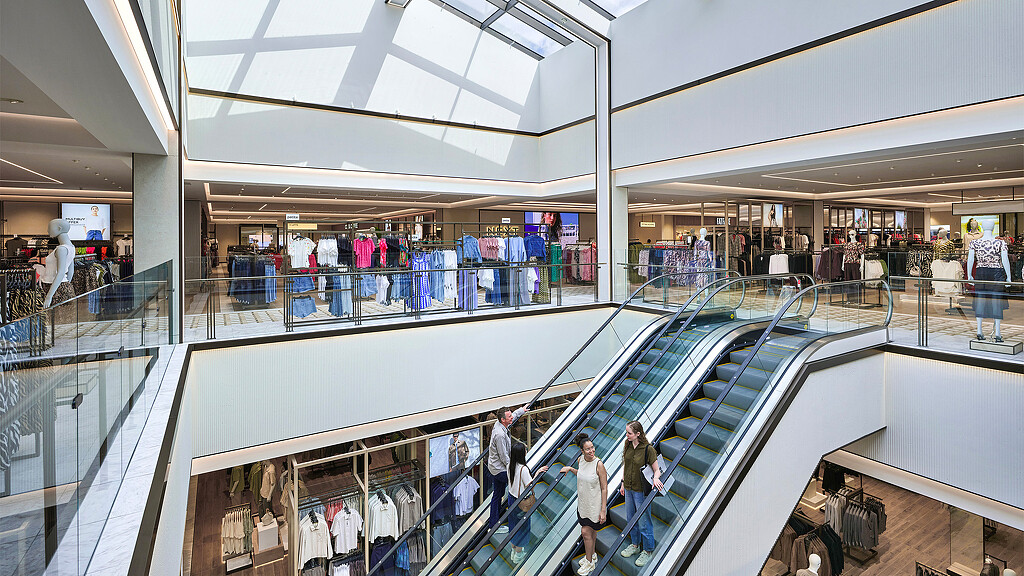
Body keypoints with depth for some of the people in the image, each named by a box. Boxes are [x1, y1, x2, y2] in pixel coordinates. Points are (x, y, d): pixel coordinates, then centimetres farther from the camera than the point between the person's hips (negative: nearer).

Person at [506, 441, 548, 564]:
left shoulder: (510, 465, -6)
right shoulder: (523, 469, -29)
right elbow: (530, 485, -20)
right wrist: (538, 472, -17)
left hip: (511, 498, 7)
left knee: (513, 523, 22)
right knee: (521, 526, 12)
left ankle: (514, 550, 39)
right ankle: (518, 555, 27)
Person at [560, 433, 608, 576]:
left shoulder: (599, 464, -25)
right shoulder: (580, 460, -7)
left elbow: (604, 488, -18)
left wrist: (603, 510, -17)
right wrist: (570, 469, 4)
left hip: (594, 504, -6)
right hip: (583, 502, 6)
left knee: (586, 532, 2)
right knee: (591, 530, 22)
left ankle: (589, 562, 23)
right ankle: (592, 556, 43)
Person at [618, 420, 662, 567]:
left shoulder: (648, 449, -21)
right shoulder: (628, 445, -3)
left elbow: (656, 470, -14)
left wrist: (656, 478, -35)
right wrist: (623, 483, 13)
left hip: (641, 490, -6)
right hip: (629, 489, 6)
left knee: (644, 522, 6)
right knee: (631, 519, 21)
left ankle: (648, 551, 27)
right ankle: (635, 545, 41)